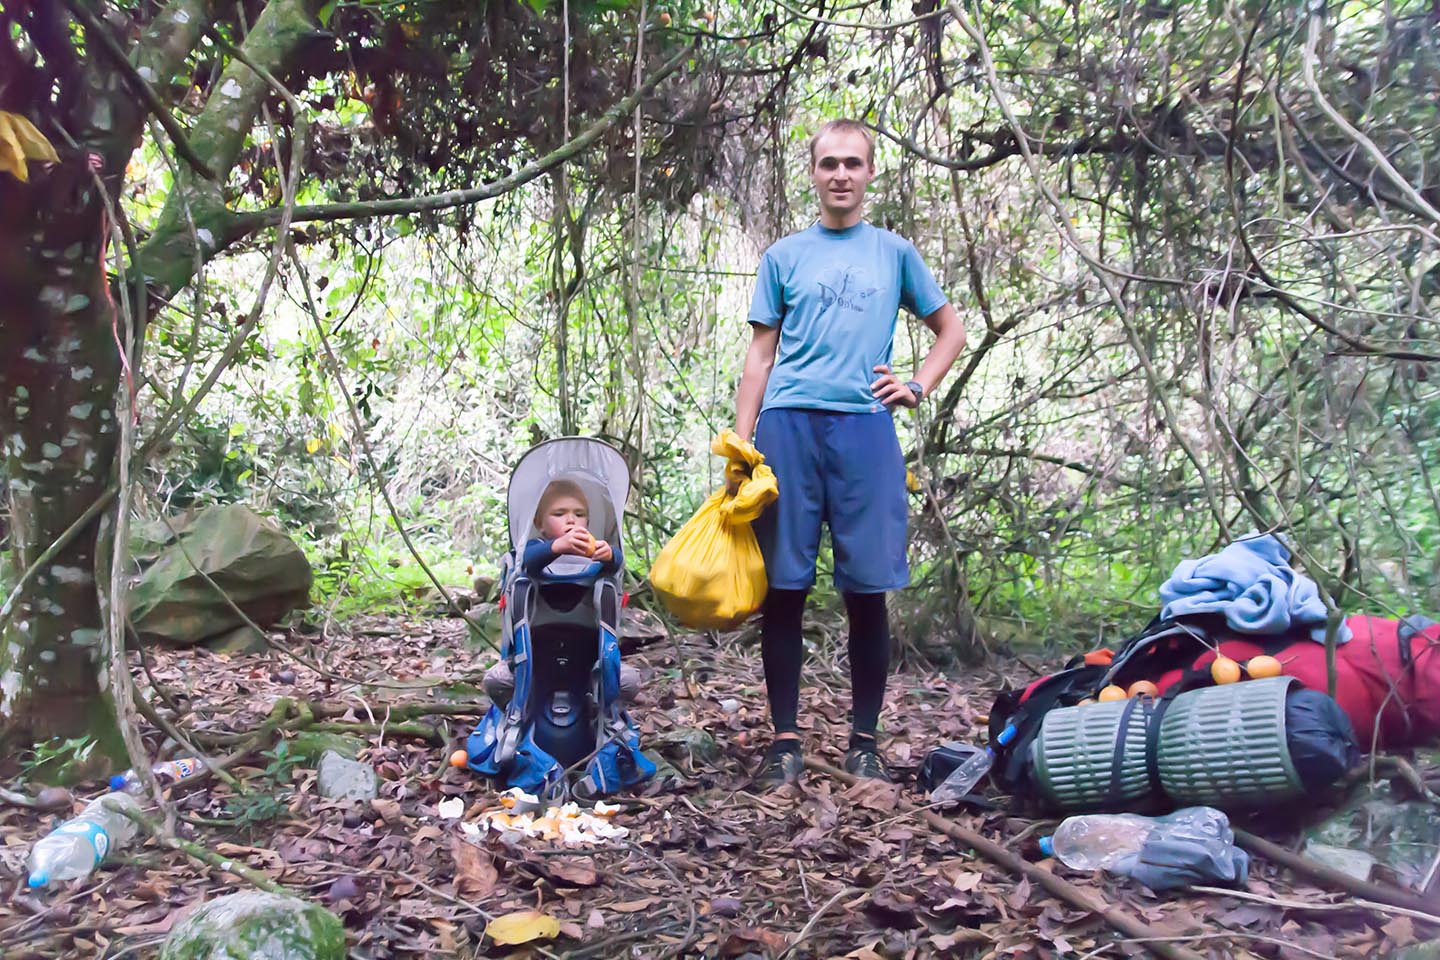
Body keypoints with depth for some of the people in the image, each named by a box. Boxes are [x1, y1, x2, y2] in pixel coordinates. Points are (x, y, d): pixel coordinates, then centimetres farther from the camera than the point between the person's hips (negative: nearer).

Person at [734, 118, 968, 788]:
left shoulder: (894, 253, 15)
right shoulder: (783, 256, 15)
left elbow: (950, 331, 23)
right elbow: (760, 355, 12)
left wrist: (916, 389, 7)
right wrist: (740, 442, 3)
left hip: (865, 428, 0)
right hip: (787, 426, 0)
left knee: (867, 589, -1)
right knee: (783, 588, -1)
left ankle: (864, 741, 11)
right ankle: (785, 739, 9)